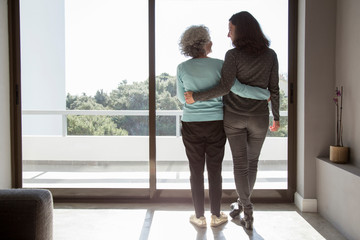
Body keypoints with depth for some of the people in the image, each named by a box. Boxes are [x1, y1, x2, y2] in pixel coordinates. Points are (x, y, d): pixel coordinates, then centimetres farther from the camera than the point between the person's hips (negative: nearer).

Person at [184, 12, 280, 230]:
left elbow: (224, 88, -21)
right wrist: (276, 117, 10)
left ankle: (247, 212, 3)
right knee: (252, 161, 19)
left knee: (240, 163, 7)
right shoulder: (270, 55, -3)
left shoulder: (233, 55, -12)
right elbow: (274, 89, -1)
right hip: (258, 118, 2)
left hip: (234, 117, -2)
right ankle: (243, 203, 32)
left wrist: (196, 97, -12)